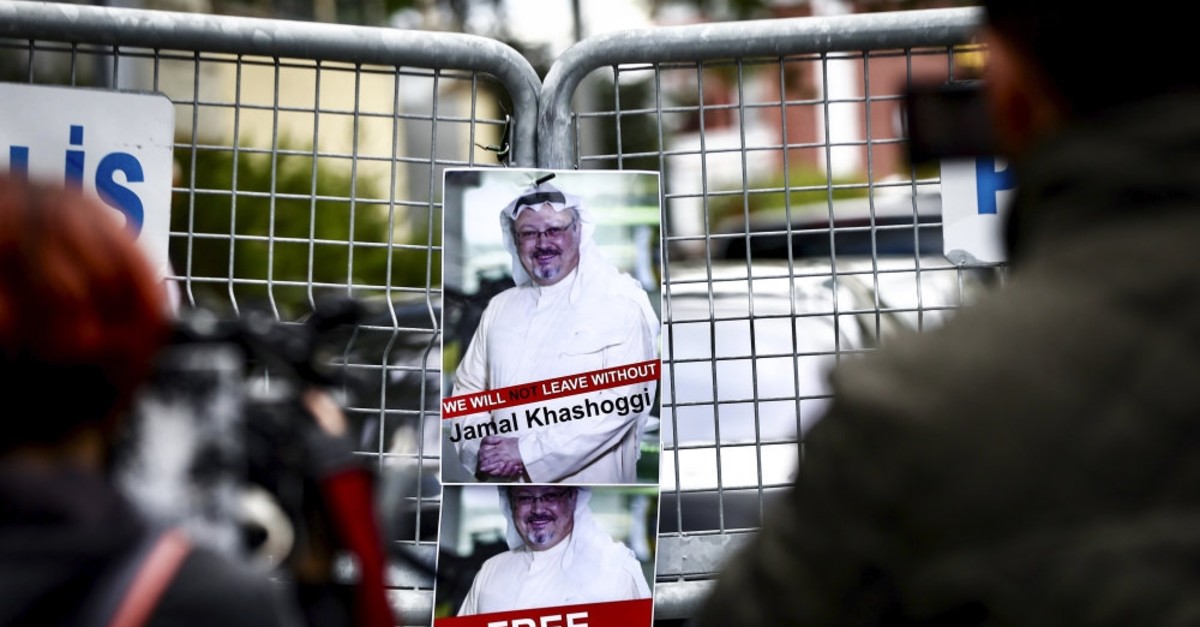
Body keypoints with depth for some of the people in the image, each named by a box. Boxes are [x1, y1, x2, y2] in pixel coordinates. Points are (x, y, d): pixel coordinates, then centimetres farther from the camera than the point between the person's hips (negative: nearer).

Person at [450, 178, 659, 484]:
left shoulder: (620, 302, -8)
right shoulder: (500, 307, 9)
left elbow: (623, 400, -18)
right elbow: (468, 390, 10)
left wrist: (527, 453, -20)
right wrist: (480, 448, -11)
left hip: (588, 481, -4)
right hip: (503, 480, 5)